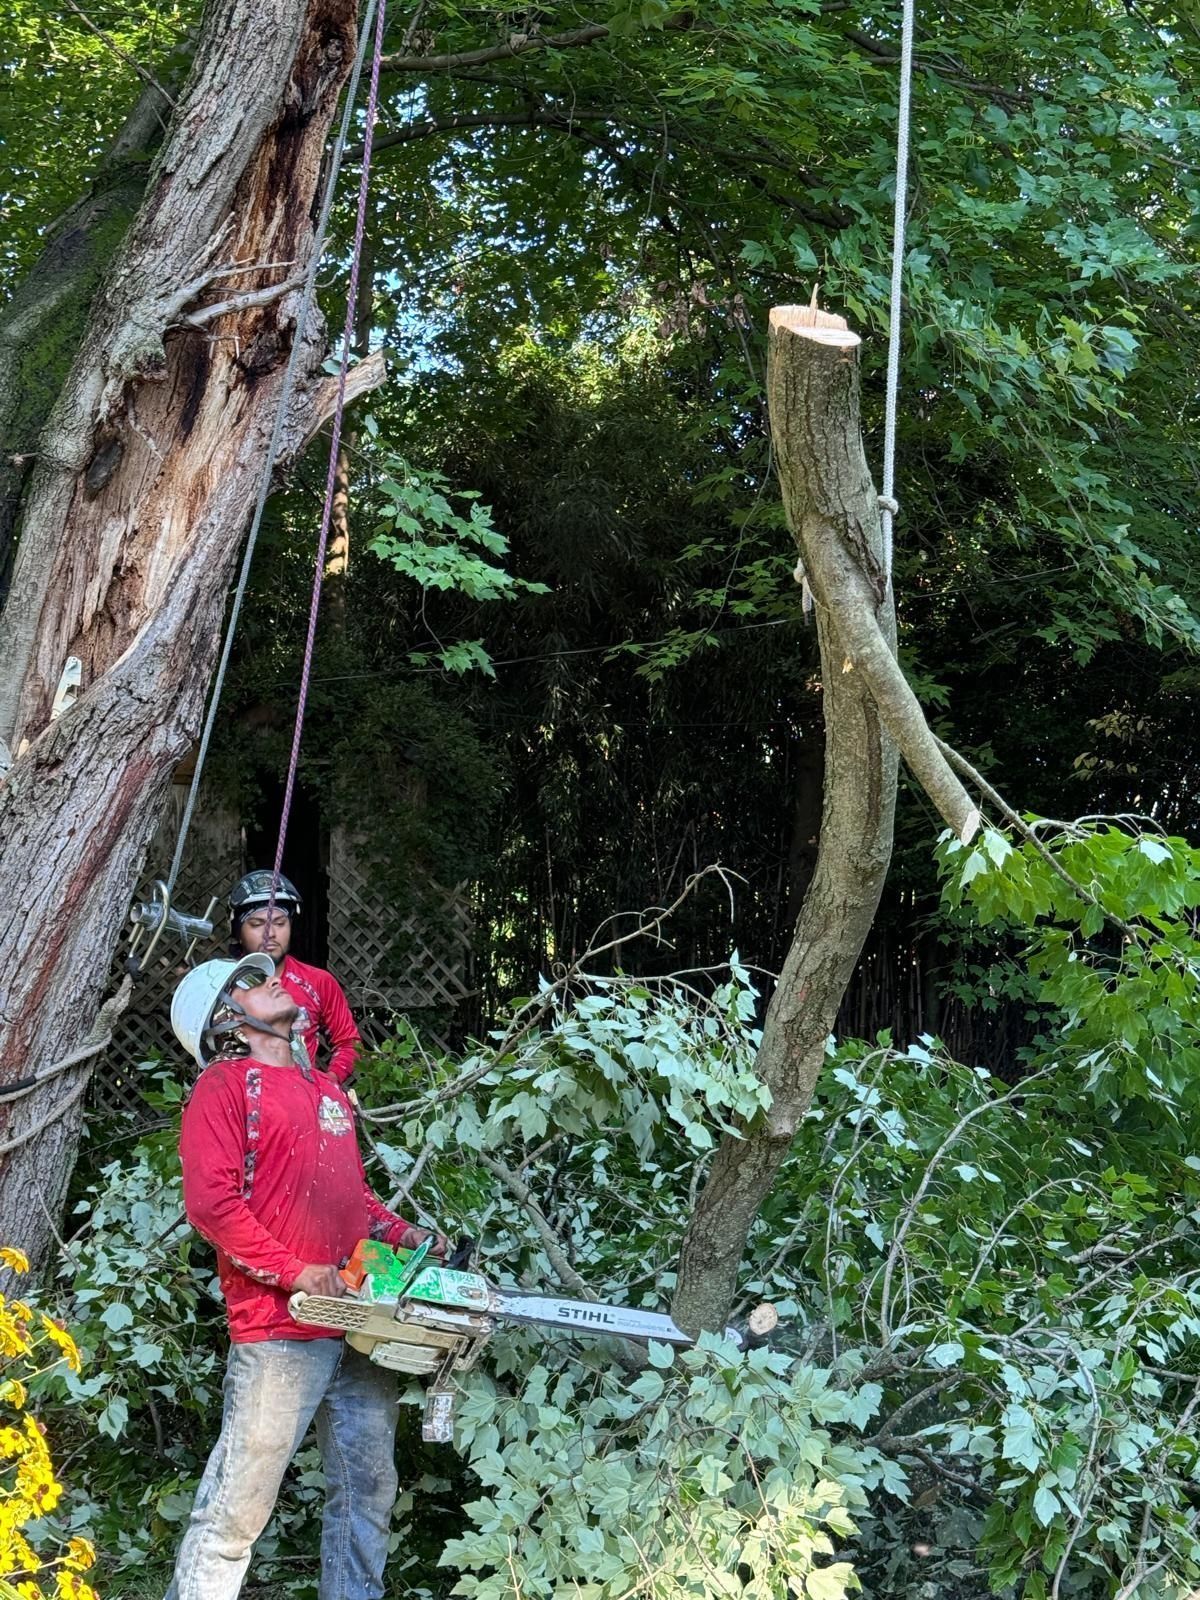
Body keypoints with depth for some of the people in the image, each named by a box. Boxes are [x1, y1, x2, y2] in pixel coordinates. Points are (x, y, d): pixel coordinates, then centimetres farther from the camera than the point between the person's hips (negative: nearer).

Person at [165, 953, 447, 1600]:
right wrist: (295, 1273, -15)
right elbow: (210, 1200, -15)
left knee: (368, 1492, 12)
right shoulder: (225, 1085, -4)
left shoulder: (328, 1089, 21)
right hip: (280, 1331, -8)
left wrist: (407, 1236, 11)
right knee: (239, 1506, -3)